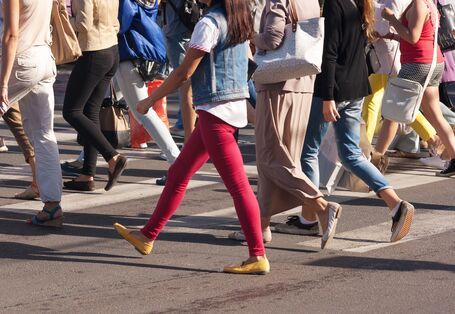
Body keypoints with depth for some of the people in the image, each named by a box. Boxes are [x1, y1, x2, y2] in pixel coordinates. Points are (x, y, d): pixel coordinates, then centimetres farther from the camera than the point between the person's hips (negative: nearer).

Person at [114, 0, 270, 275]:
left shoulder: (209, 24, -16)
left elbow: (184, 72, -13)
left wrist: (151, 100, -2)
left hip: (216, 110, -10)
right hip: (236, 106, 10)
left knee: (238, 185, -7)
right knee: (179, 173, 18)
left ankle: (258, 257, -6)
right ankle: (148, 236, 28)